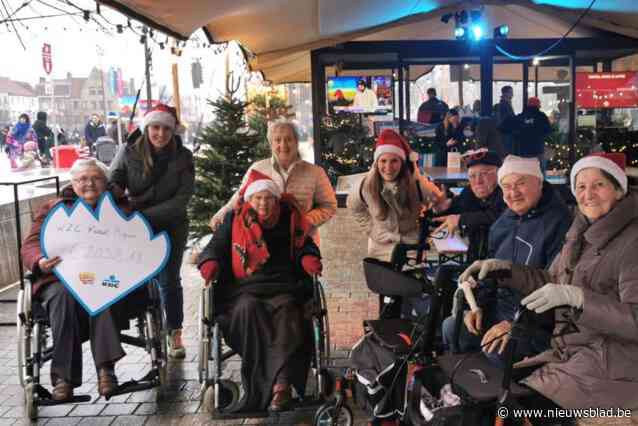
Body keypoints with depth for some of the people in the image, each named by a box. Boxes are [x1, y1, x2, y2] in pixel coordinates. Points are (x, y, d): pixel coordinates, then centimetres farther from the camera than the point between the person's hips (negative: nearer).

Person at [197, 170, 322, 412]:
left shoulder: (290, 219, 16)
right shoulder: (234, 220, 13)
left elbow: (305, 246, 25)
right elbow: (216, 247, 17)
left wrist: (309, 258, 2)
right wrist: (210, 263, -6)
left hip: (283, 287, 1)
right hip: (243, 288, 0)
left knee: (286, 310, -33)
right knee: (249, 308, -35)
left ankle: (281, 384, -42)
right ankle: (281, 381, -36)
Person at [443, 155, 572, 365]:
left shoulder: (558, 222, -17)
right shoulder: (503, 222, 11)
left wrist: (514, 324, -25)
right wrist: (479, 305, 4)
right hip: (499, 307, 8)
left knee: (497, 351, -29)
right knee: (451, 328, -2)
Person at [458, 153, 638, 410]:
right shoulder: (581, 234, 12)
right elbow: (552, 282, 16)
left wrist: (576, 297, -30)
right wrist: (503, 269, 2)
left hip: (612, 366, -7)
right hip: (571, 354, 8)